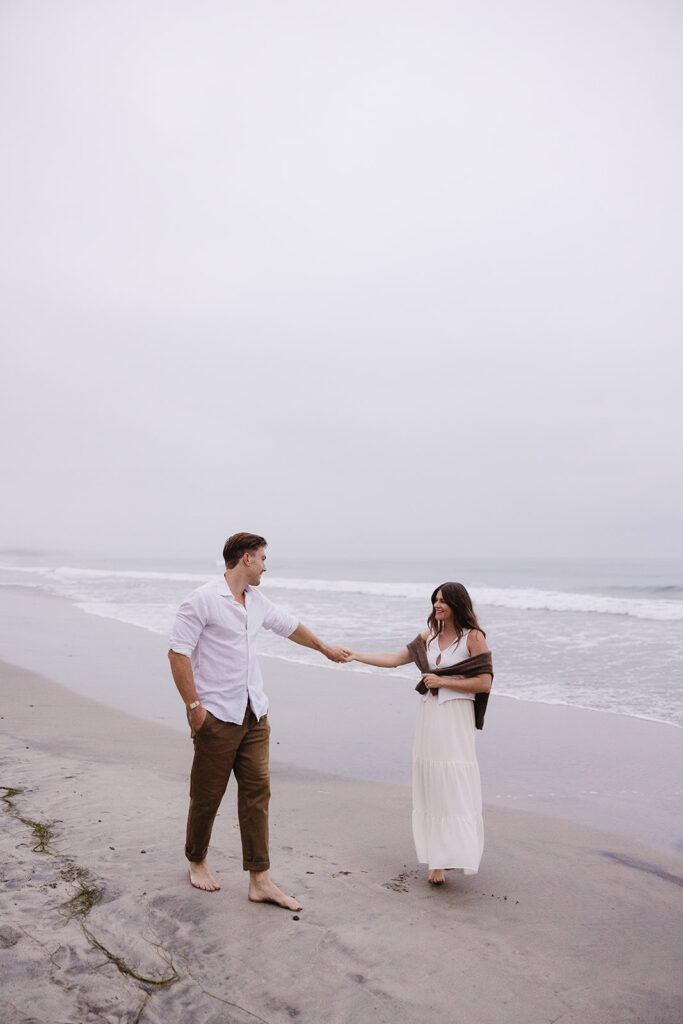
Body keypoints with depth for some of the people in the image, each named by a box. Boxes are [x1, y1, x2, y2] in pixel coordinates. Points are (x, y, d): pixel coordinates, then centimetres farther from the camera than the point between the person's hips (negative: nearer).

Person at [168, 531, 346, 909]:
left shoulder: (258, 602, 12)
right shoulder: (202, 600, -12)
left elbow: (289, 625, 28)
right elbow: (178, 653, -14)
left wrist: (324, 647, 40)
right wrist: (193, 705, -17)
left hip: (254, 714, 7)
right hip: (217, 716, -6)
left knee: (256, 792, 4)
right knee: (207, 796, 7)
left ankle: (260, 881, 11)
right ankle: (196, 861, 32)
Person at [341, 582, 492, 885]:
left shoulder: (473, 637, -4)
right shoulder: (429, 636, 13)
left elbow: (484, 682, -10)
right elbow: (395, 659, 13)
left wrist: (443, 681, -11)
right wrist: (356, 656, 6)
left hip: (455, 719, -6)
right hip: (428, 715, 6)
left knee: (455, 788, -8)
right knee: (429, 788, 6)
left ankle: (459, 856, -4)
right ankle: (436, 860, 14)